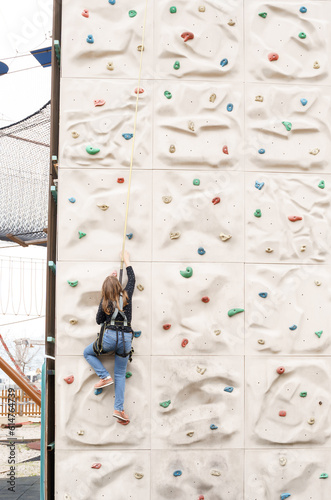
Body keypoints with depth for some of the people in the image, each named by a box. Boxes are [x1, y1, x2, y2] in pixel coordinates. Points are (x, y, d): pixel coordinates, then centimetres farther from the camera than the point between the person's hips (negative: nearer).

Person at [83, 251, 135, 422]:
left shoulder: (105, 302, -2)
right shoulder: (126, 296, 2)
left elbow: (99, 320, 11)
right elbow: (132, 279, 18)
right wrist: (127, 260, 27)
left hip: (109, 337, -3)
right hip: (126, 339, 3)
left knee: (88, 353, 25)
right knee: (120, 375, 10)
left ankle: (105, 376, 8)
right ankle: (119, 408, 3)